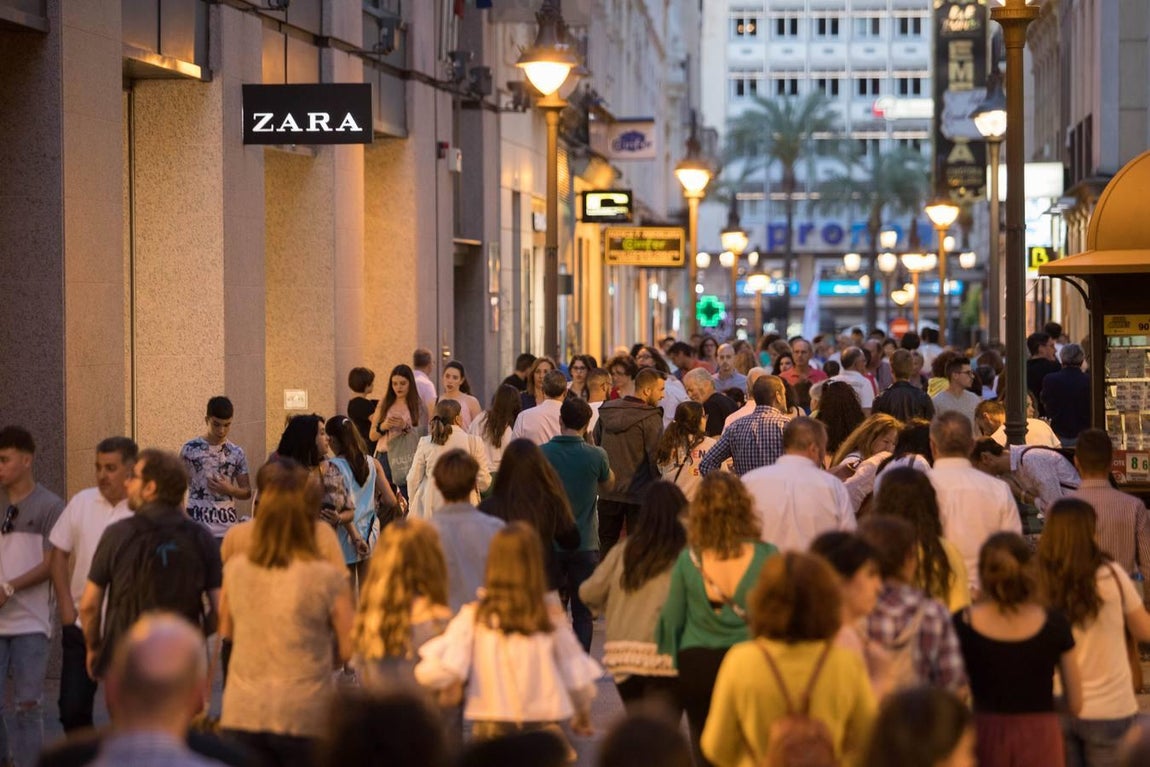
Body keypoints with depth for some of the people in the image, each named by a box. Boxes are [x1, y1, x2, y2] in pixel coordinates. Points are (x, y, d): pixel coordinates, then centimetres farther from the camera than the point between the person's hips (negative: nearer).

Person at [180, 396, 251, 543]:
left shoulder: (237, 453, 7)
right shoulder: (189, 449, 0)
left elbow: (247, 492, 12)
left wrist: (229, 489, -10)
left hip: (227, 530, 3)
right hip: (197, 527, -3)